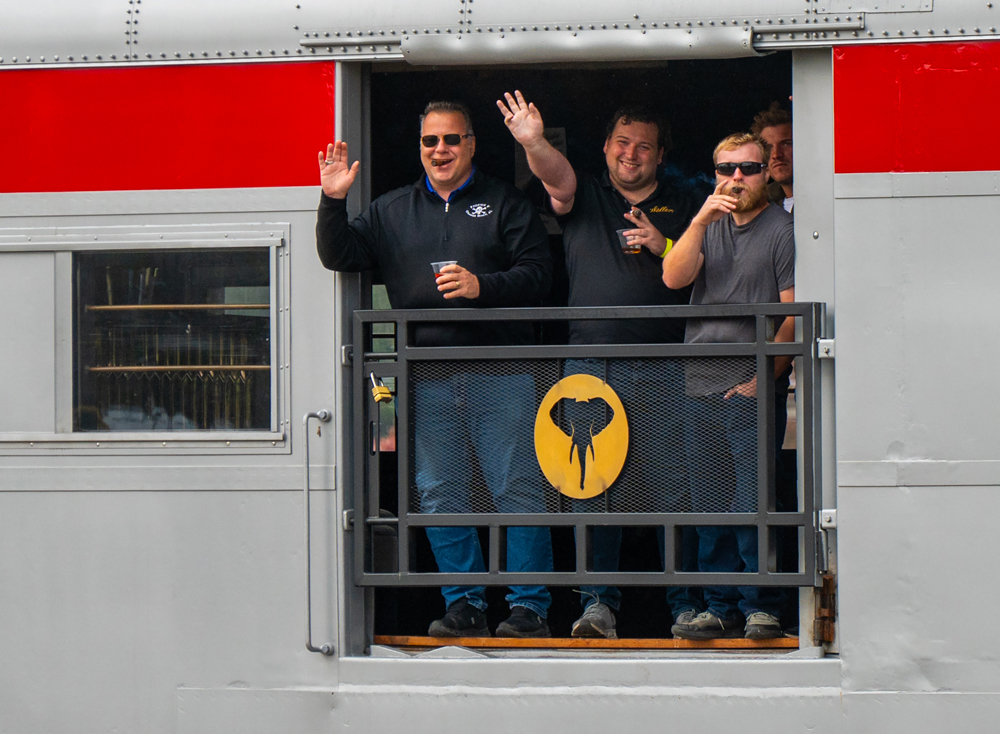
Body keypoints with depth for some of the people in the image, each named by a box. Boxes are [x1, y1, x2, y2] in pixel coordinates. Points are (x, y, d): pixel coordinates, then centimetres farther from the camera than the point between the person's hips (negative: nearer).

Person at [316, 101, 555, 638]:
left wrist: (482, 286, -16)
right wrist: (334, 201, -6)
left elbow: (536, 273, -1)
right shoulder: (391, 211, 16)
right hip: (427, 380, 3)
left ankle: (529, 607, 1)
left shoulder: (504, 204, 7)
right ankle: (464, 605, 12)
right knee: (439, 494, 5)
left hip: (499, 374, -3)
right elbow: (340, 256, 8)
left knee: (517, 489, -4)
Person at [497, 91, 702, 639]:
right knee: (592, 487, -2)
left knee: (672, 487, -3)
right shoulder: (584, 194, 12)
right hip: (588, 364, 0)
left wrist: (662, 246, -8)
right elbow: (556, 179, -11)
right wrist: (533, 142, -32)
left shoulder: (680, 205, 14)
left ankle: (684, 603, 3)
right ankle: (598, 601, 3)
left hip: (661, 368, 0)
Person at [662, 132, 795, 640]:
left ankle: (761, 607, 0)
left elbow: (794, 316, -5)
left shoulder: (782, 231, 0)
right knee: (710, 507, 6)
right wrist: (700, 222, -13)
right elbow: (673, 278, 0)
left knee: (752, 504, -8)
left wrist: (762, 378, -13)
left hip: (752, 392, -5)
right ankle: (721, 608, 13)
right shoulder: (708, 227, 17)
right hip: (700, 388, 5)